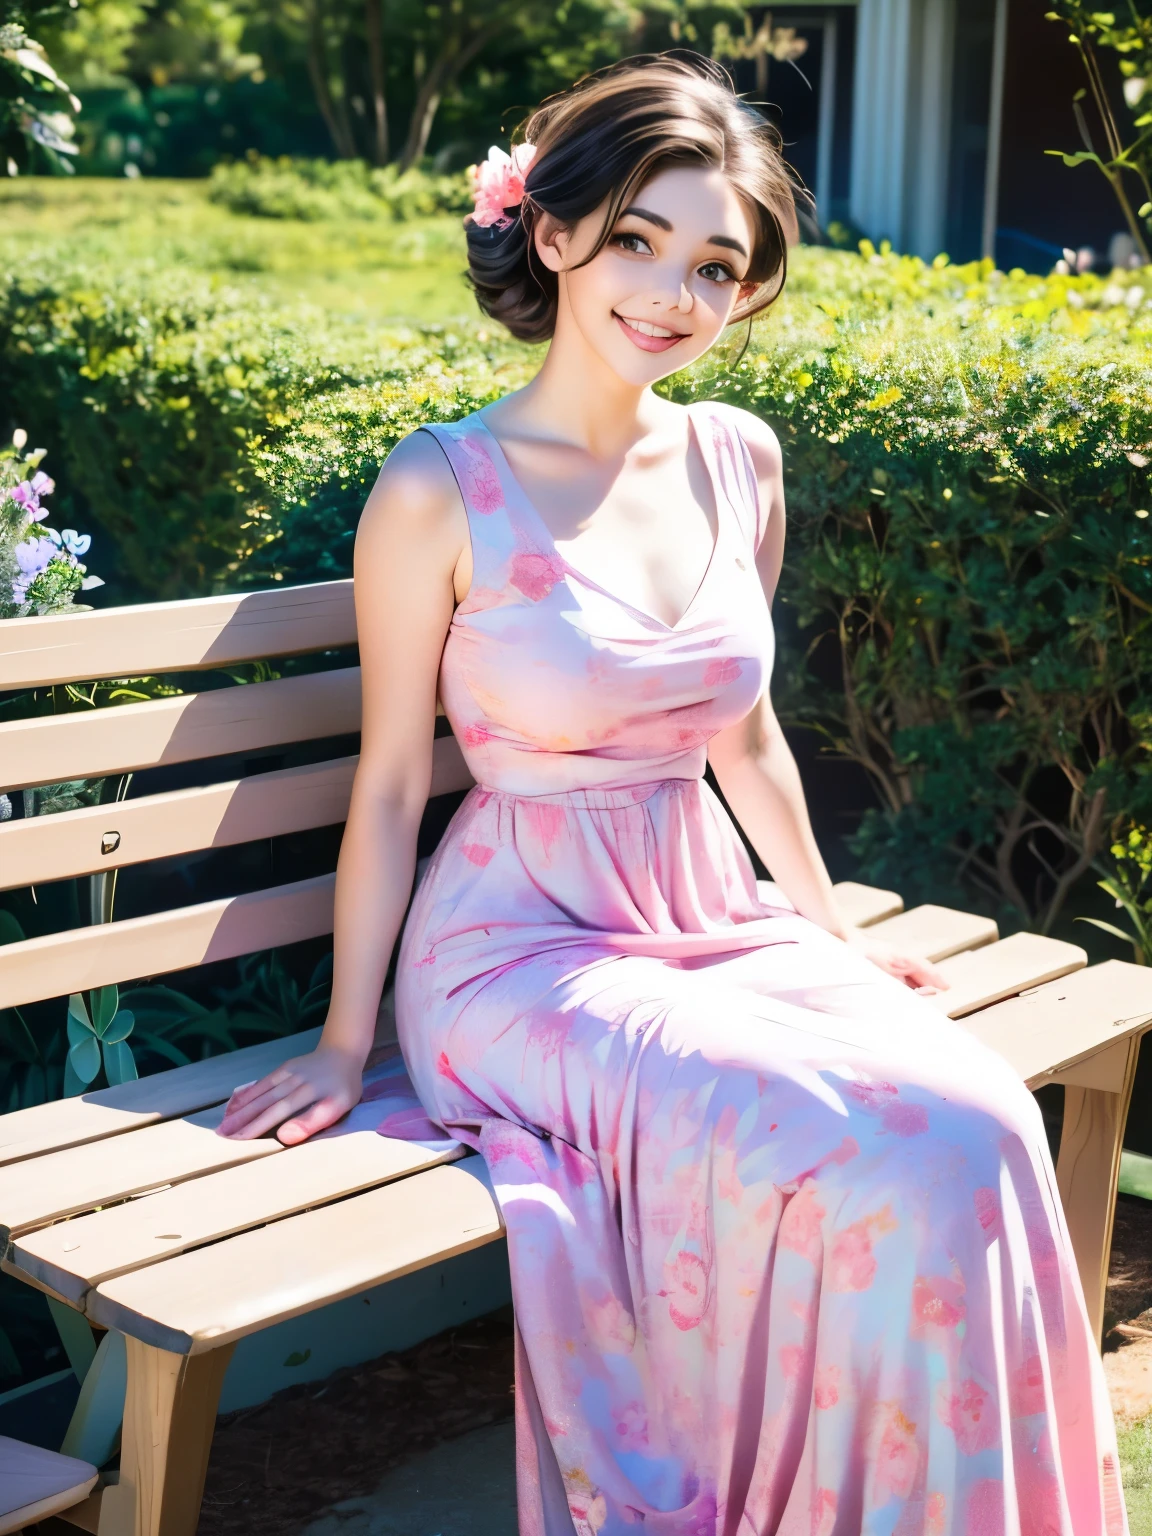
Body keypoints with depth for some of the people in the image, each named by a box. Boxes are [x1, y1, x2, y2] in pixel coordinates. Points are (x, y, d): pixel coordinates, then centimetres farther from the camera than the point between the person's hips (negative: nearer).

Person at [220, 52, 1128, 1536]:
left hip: (712, 918, 6)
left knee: (984, 1119, -20)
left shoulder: (737, 461, 6)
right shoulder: (443, 490, -11)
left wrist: (832, 931, 22)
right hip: (523, 953, -5)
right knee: (876, 1151, -25)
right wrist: (345, 1040, 0)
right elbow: (391, 780, -4)